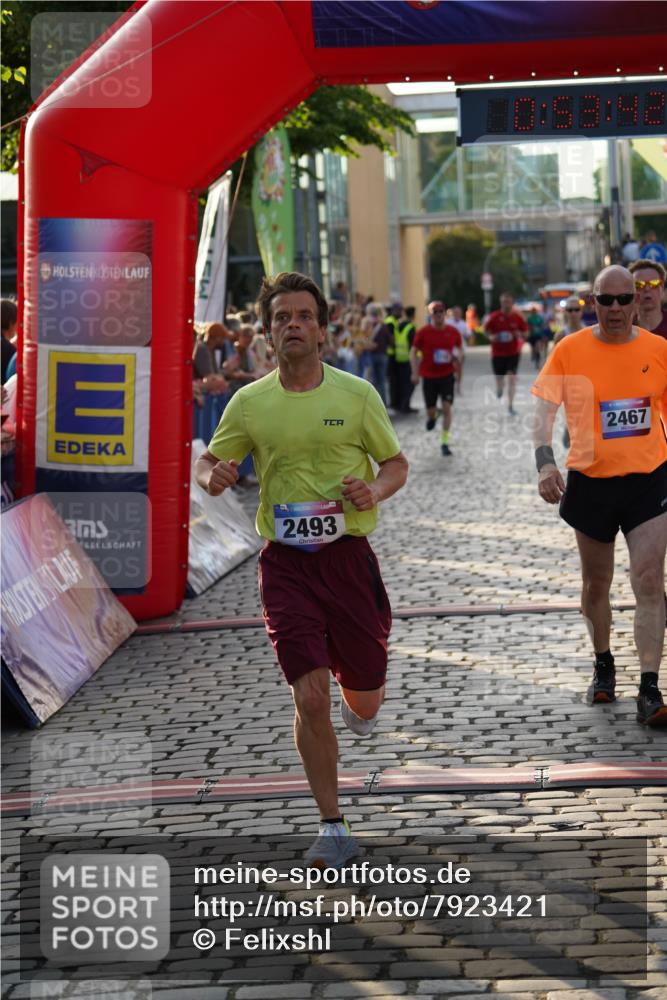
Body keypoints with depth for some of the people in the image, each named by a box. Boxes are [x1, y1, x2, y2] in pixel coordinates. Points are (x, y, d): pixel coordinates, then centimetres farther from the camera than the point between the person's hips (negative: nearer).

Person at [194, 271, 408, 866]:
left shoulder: (356, 393, 0)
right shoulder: (249, 403, 3)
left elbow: (397, 463, 8)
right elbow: (209, 462, 12)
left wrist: (375, 490, -15)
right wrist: (213, 477, -13)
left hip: (348, 555, 0)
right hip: (286, 562, 0)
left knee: (364, 700, 7)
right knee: (310, 699, -10)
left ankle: (362, 701, 48)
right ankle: (333, 830, 2)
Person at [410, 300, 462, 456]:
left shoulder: (453, 332, 0)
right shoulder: (423, 332, -5)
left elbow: (459, 350, 14)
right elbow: (413, 352, 1)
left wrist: (456, 357, -10)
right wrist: (415, 372, -8)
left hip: (447, 374, 0)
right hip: (428, 376, 0)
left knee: (447, 408, -9)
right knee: (430, 410, 4)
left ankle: (445, 442, -1)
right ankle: (432, 416, 44)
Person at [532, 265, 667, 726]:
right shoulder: (570, 350, -6)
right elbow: (544, 408, -9)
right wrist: (545, 462, -23)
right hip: (591, 481, 1)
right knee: (596, 584, 14)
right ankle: (603, 665, 37)